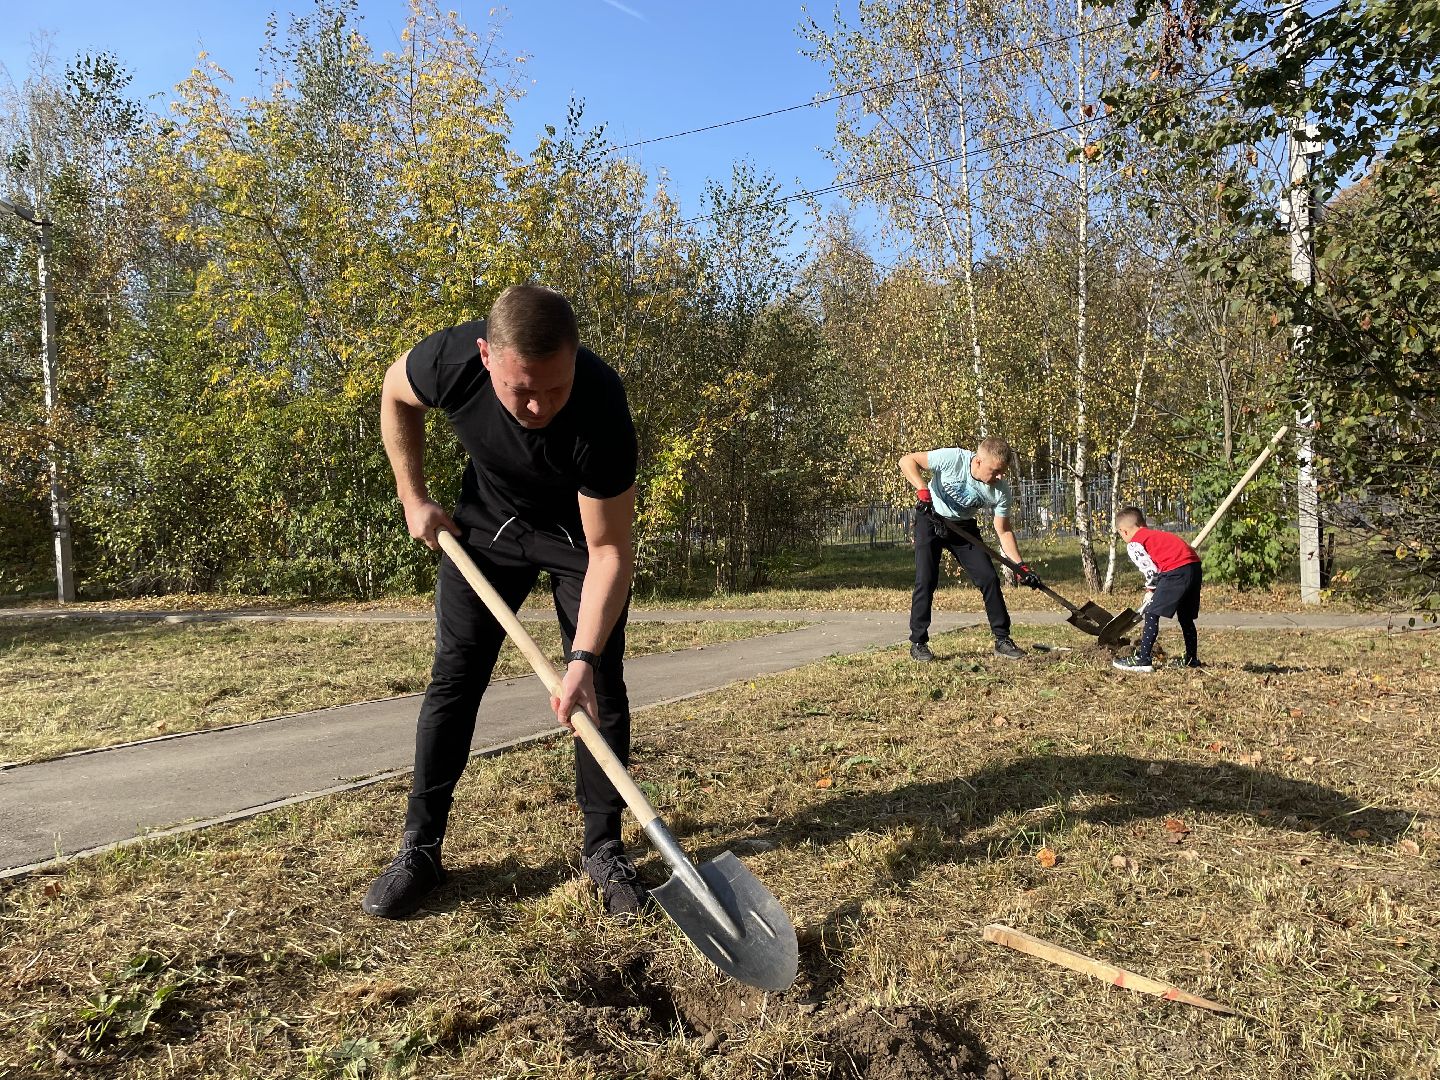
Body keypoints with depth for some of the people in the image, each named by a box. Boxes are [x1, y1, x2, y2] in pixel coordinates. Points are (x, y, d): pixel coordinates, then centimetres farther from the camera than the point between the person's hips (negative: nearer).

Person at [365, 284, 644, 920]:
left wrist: (582, 659, -38)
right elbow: (395, 395, -4)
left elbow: (610, 550, -31)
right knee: (454, 675, -1)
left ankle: (603, 848, 8)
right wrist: (414, 498, -6)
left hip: (582, 531, -2)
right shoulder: (451, 360, -31)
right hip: (488, 520, 2)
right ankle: (419, 849, 10)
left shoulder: (602, 411, -38)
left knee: (601, 683, -7)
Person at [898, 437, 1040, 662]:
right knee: (926, 581, -11)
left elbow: (1003, 531, -10)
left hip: (963, 527, 3)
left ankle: (1002, 639, 9)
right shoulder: (953, 458, -30)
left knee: (990, 578, -5)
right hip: (931, 520, -3)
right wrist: (922, 489, -41)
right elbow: (907, 460, -26)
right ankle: (918, 642, 0)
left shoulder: (1001, 490, -20)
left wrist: (1021, 567, -17)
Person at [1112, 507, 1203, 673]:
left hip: (1177, 571, -9)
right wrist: (1154, 591, 23)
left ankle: (1143, 660, -1)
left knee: (1152, 614, 0)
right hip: (1195, 566, 9)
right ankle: (1191, 660, 34)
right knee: (1186, 617, 23)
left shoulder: (1134, 545, 3)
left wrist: (1150, 590, 13)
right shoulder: (1156, 534, 29)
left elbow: (1151, 571, -5)